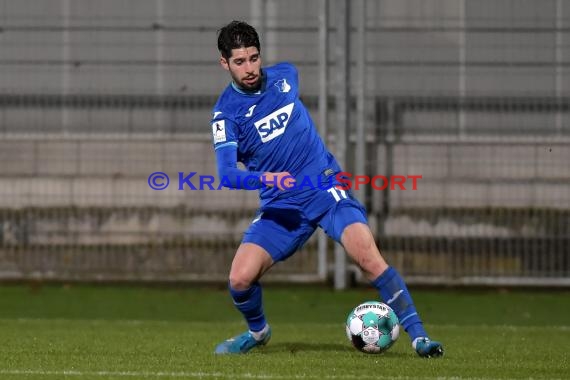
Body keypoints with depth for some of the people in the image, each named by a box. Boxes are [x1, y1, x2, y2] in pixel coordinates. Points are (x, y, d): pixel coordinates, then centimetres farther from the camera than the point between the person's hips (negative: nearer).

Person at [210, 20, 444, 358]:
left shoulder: (285, 75, 3)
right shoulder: (226, 113, -7)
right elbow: (227, 174, -18)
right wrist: (265, 178, -36)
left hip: (326, 187, 0)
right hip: (280, 205, 0)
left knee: (368, 256, -23)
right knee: (240, 279, -15)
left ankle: (418, 336, -19)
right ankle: (258, 331, 18)